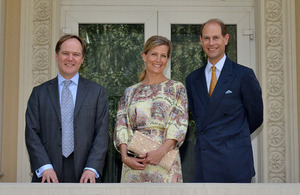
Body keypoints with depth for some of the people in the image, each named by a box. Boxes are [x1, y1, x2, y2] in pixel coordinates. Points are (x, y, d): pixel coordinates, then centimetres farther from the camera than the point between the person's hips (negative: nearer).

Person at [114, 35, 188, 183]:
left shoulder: (176, 88, 6)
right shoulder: (130, 92, 12)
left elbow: (180, 125, -4)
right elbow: (121, 126, 5)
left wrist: (161, 152, -18)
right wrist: (125, 157, -11)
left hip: (165, 161, -2)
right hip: (134, 163, 2)